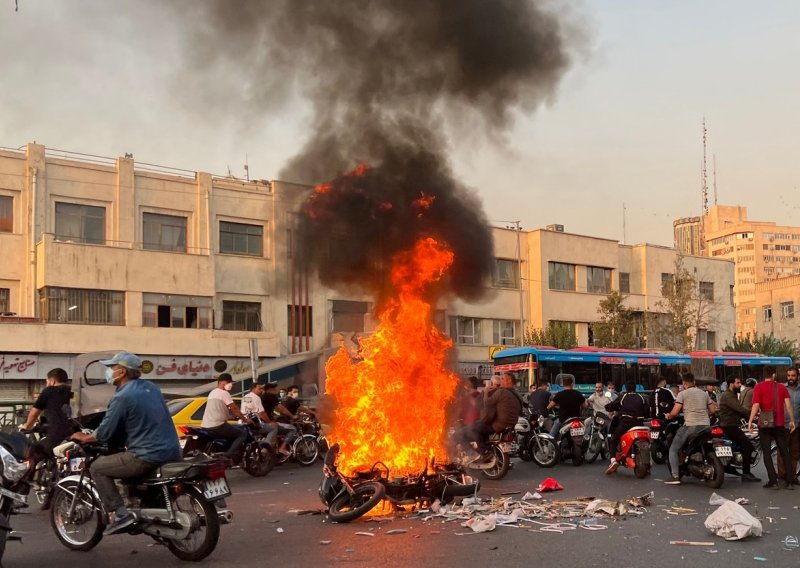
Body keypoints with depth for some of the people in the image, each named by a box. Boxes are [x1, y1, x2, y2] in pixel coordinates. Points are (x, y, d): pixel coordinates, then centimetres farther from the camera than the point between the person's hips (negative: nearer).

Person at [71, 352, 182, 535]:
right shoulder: (151, 387, 12)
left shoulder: (122, 397, -11)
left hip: (148, 457, -8)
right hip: (172, 452, 8)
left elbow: (105, 434, -9)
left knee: (97, 467, 4)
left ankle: (119, 514, -6)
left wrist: (85, 438, 11)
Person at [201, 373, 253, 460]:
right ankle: (229, 456, -17)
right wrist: (245, 420, 0)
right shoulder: (224, 393, -7)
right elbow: (234, 409, -9)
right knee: (243, 433, -3)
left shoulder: (212, 393, 22)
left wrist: (240, 417, 29)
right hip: (217, 425, -9)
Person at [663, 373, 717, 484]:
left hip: (690, 425, -5)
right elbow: (712, 410, 16)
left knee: (673, 449, 3)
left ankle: (675, 476, -9)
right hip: (705, 425, 5)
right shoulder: (704, 393, 15)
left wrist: (668, 416, 13)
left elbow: (675, 412, -7)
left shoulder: (682, 393, -1)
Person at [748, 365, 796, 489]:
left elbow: (756, 406, -12)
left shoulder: (759, 387, -4)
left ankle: (773, 481, -3)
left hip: (765, 424, -3)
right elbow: (788, 405, -2)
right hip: (779, 424, 3)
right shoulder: (782, 387, 5)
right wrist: (792, 420, 5)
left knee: (766, 452, 3)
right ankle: (789, 481, 8)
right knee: (784, 452, 10)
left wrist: (750, 421, -9)